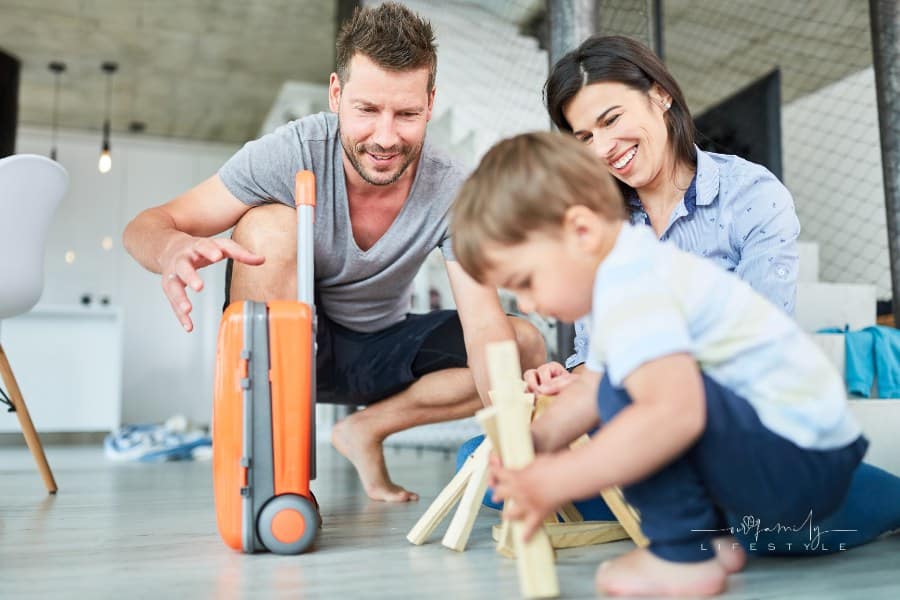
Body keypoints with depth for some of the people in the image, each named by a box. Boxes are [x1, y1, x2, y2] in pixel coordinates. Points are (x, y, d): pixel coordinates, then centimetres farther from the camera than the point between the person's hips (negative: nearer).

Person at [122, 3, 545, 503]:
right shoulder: (293, 152, -24)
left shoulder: (451, 193, -20)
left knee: (527, 344, -16)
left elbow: (485, 327, -27)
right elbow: (145, 226, -22)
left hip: (382, 352, 2)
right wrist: (174, 249, -47)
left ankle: (367, 429, -1)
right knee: (269, 224, -30)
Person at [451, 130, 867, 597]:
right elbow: (593, 390, 14)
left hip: (800, 465, -11)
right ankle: (710, 537, 15)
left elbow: (674, 412, -38)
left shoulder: (629, 291, -24)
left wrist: (554, 482, -29)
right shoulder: (630, 271, 11)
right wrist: (535, 441, 0)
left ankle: (682, 559, -9)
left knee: (628, 395, -27)